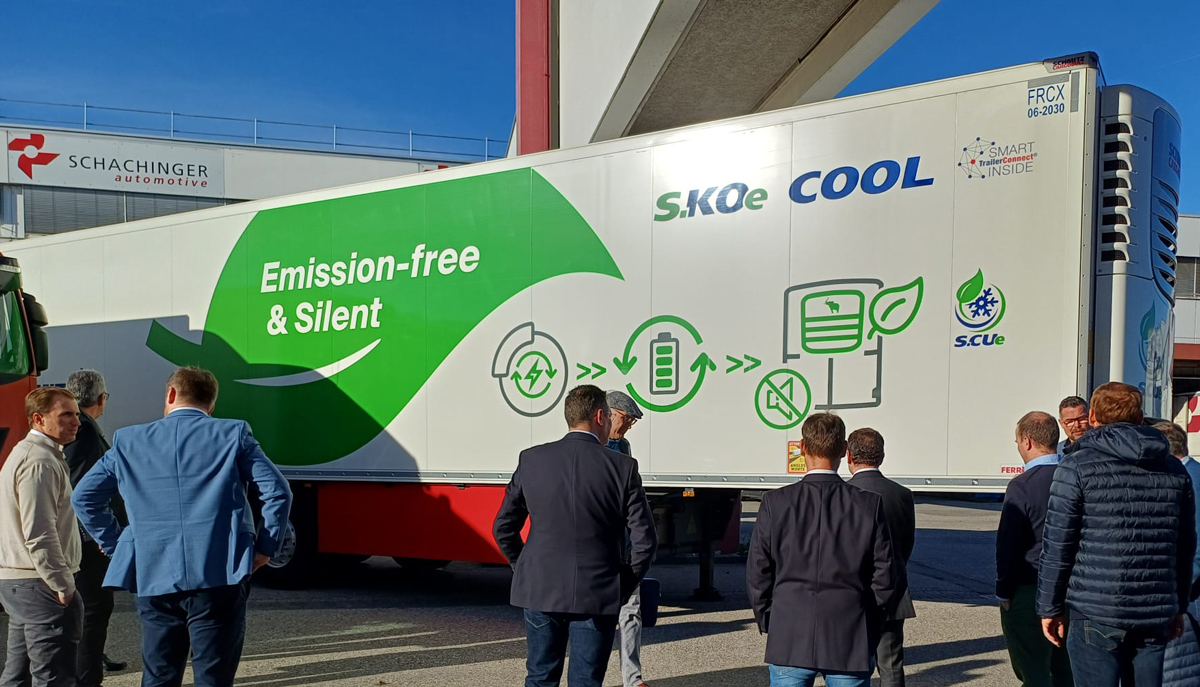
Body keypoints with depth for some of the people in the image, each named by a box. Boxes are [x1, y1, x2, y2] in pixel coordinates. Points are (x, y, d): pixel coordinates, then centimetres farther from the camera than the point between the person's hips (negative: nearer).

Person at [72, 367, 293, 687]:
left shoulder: (128, 441, 9)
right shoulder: (233, 434, 0)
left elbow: (83, 497, 13)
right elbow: (277, 492, -6)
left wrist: (115, 545, 18)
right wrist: (265, 548, 3)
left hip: (153, 579, 3)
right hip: (219, 576, -3)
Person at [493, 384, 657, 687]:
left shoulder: (532, 459, -1)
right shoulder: (623, 467, -8)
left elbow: (503, 527, 4)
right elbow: (645, 540, -8)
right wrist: (625, 587, 5)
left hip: (540, 591, 2)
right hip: (597, 595, -2)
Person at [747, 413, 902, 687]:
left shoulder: (775, 503, -6)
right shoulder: (869, 504, -6)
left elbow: (757, 574, -3)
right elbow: (887, 577, -3)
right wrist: (868, 627, 11)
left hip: (789, 641, 0)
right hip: (850, 643, 0)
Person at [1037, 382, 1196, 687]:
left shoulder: (1078, 466, -8)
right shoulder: (1174, 470, 8)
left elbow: (1057, 546, -9)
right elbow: (1186, 546, 13)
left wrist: (1050, 608, 0)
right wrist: (1178, 606, 22)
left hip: (1095, 614, -5)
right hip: (1156, 614, 5)